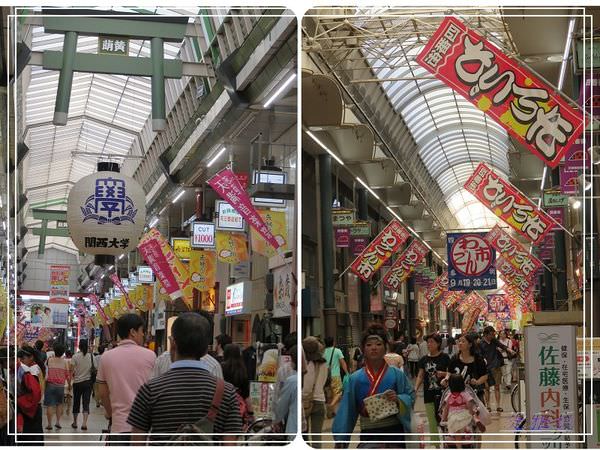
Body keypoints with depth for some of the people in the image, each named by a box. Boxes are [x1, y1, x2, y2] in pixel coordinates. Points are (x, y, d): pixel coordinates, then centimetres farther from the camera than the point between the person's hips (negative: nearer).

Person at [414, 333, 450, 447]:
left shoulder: (445, 357, -2)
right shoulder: (424, 360, 9)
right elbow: (420, 376, 9)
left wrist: (443, 373, -20)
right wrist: (415, 388, -5)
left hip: (442, 393, -4)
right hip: (429, 395, 4)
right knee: (432, 422, 8)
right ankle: (435, 445, 18)